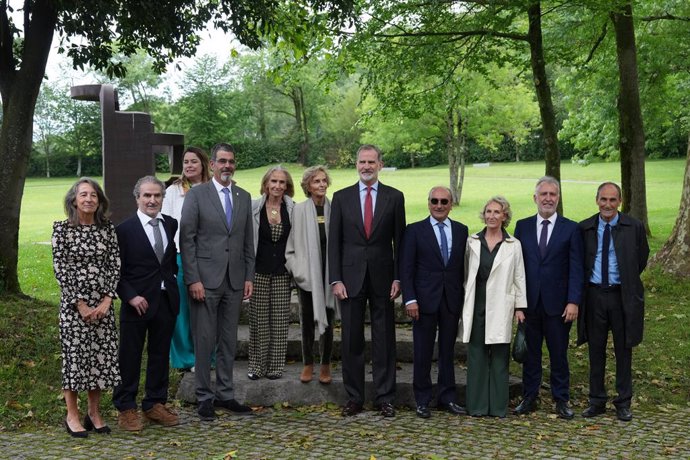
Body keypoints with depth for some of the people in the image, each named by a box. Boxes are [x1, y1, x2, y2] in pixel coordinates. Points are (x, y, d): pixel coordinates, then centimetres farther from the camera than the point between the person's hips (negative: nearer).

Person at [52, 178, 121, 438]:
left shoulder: (107, 228, 5)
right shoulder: (62, 229, -4)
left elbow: (115, 265, 2)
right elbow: (60, 269, -7)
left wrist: (107, 300, -8)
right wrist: (80, 304, -11)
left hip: (103, 304, 3)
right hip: (74, 304, -3)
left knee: (101, 355, 6)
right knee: (74, 354, 2)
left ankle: (94, 413, 20)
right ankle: (72, 415, 15)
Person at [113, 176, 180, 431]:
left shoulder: (171, 224, 7)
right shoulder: (125, 230, -9)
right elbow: (117, 271, -9)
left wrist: (173, 278, 10)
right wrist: (131, 297, -17)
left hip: (166, 301, 5)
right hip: (137, 302, -5)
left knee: (160, 354, 13)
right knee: (130, 356, 4)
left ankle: (155, 404, 26)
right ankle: (125, 408, 15)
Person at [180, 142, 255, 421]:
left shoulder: (244, 197, 11)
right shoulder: (196, 195, -3)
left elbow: (248, 241, 13)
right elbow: (186, 240, -6)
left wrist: (249, 277, 7)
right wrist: (193, 280, -12)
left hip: (234, 281, 4)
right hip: (205, 279, -4)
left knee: (229, 340, 10)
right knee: (204, 340, 1)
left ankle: (225, 395, 20)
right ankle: (205, 397, 11)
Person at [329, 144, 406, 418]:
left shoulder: (394, 197, 5)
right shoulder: (341, 197, 6)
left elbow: (399, 240, 4)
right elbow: (334, 241, 4)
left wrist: (398, 278, -3)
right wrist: (335, 279, -4)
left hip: (382, 278, 0)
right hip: (351, 277, 1)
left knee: (384, 340, 3)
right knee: (351, 341, 5)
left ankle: (385, 398, 11)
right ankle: (354, 398, 14)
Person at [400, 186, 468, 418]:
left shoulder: (461, 230, 8)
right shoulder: (415, 231, -1)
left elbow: (464, 266, 9)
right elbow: (406, 268, -4)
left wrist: (466, 298, 4)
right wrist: (410, 299, -12)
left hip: (452, 300, 3)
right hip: (425, 299, -3)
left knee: (448, 351, 10)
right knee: (423, 352, 3)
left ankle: (447, 398, 20)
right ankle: (422, 400, 13)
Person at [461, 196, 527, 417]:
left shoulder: (513, 245, 5)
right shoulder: (472, 242, 7)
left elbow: (519, 277, 6)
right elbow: (466, 273, 10)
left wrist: (520, 307, 1)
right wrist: (464, 303, 6)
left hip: (500, 307, -1)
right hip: (476, 305, 1)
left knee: (499, 356, 1)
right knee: (476, 355, 3)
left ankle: (498, 407, 10)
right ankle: (477, 405, 10)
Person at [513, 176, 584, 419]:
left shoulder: (571, 228, 1)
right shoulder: (522, 226, 7)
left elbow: (576, 269, -2)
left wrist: (573, 301, -10)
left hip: (558, 303, -2)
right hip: (529, 302, 2)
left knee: (559, 354, 6)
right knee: (530, 353, 9)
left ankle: (561, 400, 17)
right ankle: (529, 398, 19)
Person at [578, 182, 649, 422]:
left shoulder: (634, 227, -3)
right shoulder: (584, 228, 1)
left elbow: (642, 258, 10)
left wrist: (628, 281, 11)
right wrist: (585, 284, 6)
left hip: (623, 296, -1)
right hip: (594, 294, 1)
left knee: (623, 350, 7)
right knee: (596, 350, 8)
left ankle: (623, 402, 18)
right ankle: (597, 401, 19)